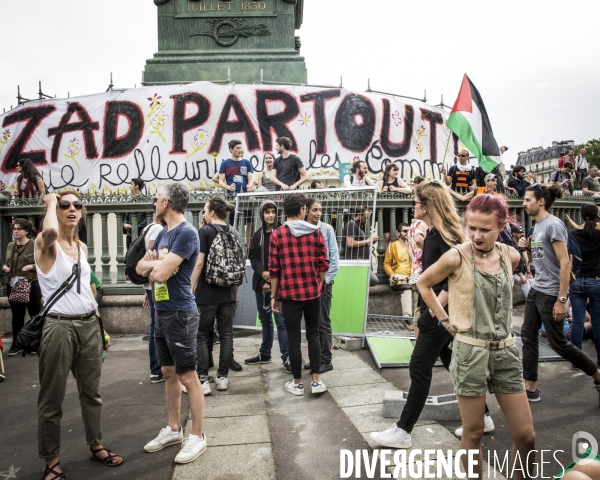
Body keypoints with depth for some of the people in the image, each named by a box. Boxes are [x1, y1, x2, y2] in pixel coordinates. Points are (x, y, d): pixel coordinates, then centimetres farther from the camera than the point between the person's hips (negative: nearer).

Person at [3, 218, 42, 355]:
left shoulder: (35, 245, -9)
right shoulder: (10, 246, 9)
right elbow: (7, 263, 21)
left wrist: (31, 266, -23)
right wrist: (4, 267, 0)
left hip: (31, 285, -5)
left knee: (35, 315, 4)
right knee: (17, 316, 13)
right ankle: (16, 344, 21)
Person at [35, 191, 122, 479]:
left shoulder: (82, 247, 12)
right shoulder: (45, 244, -8)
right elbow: (50, 232, -35)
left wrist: (100, 326, 19)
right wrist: (50, 202, -15)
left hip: (88, 325, 7)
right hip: (59, 327, -6)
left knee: (91, 391, 16)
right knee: (53, 398, 5)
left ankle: (95, 446, 31)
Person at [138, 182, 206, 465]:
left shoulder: (186, 233, -17)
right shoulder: (164, 233, 13)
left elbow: (160, 273, -24)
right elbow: (141, 267, 12)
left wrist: (152, 265, -2)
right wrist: (155, 264, -9)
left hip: (179, 314, -9)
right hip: (161, 313, 9)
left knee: (187, 377, 0)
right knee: (169, 373, 17)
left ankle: (197, 436, 12)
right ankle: (174, 429, 30)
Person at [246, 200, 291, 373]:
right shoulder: (258, 235, 12)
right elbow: (252, 256, 8)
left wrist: (272, 280, -13)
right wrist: (262, 272, -11)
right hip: (261, 283, 6)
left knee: (281, 320, -7)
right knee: (265, 319, 16)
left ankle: (287, 357, -1)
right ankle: (264, 353, 28)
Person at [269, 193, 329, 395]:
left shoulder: (277, 234, -4)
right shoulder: (315, 232, 1)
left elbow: (274, 269, -5)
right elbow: (324, 264, 2)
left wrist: (274, 296, 3)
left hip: (289, 293, -2)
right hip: (312, 292, 2)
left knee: (294, 338, 6)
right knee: (313, 335, 13)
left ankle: (297, 383, 15)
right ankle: (316, 381, 14)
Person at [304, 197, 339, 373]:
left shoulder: (327, 229, -4)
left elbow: (334, 257, -4)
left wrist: (326, 279, -8)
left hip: (323, 281, -3)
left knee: (323, 322, 2)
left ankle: (326, 360, 13)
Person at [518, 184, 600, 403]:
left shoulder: (553, 224, -17)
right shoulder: (537, 226, 10)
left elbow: (565, 263, -21)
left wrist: (562, 299, -23)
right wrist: (527, 247, 0)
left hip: (551, 294, -9)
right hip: (536, 290, 9)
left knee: (557, 343, 1)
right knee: (528, 336, 7)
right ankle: (530, 389, 15)